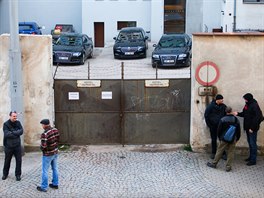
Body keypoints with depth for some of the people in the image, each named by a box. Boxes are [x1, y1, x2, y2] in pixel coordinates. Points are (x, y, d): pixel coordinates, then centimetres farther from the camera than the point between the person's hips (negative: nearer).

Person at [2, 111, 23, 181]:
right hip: (8, 146, -2)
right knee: (7, 161, 12)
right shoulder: (6, 124, -9)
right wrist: (16, 134, -17)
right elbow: (6, 134, -22)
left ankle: (18, 174, 17)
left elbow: (21, 131, -10)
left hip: (17, 146, 2)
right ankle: (5, 174, 30)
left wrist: (12, 133, -21)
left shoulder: (18, 123, 2)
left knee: (19, 161, 3)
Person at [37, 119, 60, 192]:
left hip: (48, 154, -7)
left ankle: (44, 187, 13)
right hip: (55, 152, 7)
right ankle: (55, 184, 30)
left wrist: (41, 147, -5)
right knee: (55, 169, 19)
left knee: (45, 171, 5)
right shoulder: (55, 130, -4)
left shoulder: (44, 134, -27)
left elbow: (43, 146, -26)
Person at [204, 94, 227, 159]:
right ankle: (213, 153, 19)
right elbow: (206, 115, -1)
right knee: (213, 140, 8)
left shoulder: (223, 106, 0)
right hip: (213, 126, -1)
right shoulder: (211, 106, -7)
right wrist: (209, 125, -3)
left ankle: (223, 153, 6)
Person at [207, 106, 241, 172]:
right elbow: (238, 131, 7)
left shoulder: (222, 120, -8)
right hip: (233, 139, 1)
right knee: (230, 153, 6)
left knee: (219, 151, 9)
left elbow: (219, 130, -2)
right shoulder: (236, 120, -1)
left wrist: (220, 138, 12)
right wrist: (237, 139, 18)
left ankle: (214, 163, 19)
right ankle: (228, 167, 7)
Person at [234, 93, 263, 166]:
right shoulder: (247, 105, 8)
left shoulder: (254, 106, -19)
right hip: (247, 127, 9)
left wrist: (252, 128, -22)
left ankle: (253, 160, 2)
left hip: (252, 128, -9)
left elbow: (257, 117, -22)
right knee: (250, 143, 17)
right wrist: (238, 114, 0)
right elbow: (244, 113, 19)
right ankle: (251, 157, 29)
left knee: (253, 143, -3)